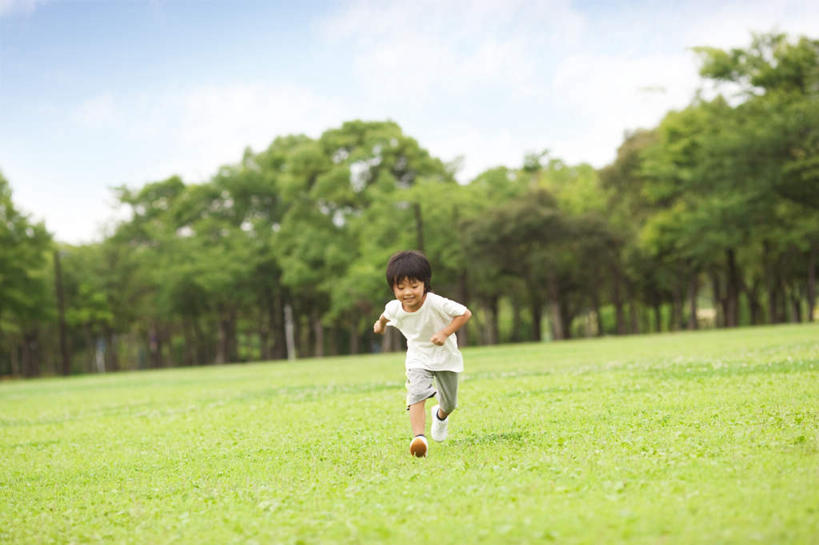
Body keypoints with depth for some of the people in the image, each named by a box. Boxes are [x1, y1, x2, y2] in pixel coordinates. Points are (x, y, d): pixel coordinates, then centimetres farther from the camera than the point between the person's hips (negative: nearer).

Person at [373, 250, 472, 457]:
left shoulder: (435, 303, -30)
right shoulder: (394, 308, -16)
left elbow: (465, 313, -24)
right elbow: (386, 315, 10)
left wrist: (445, 333, -34)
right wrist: (380, 324, 33)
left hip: (445, 357, -1)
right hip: (418, 359, 1)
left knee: (450, 403, 15)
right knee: (417, 395, -25)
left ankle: (440, 416, 51)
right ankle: (418, 438, -34)